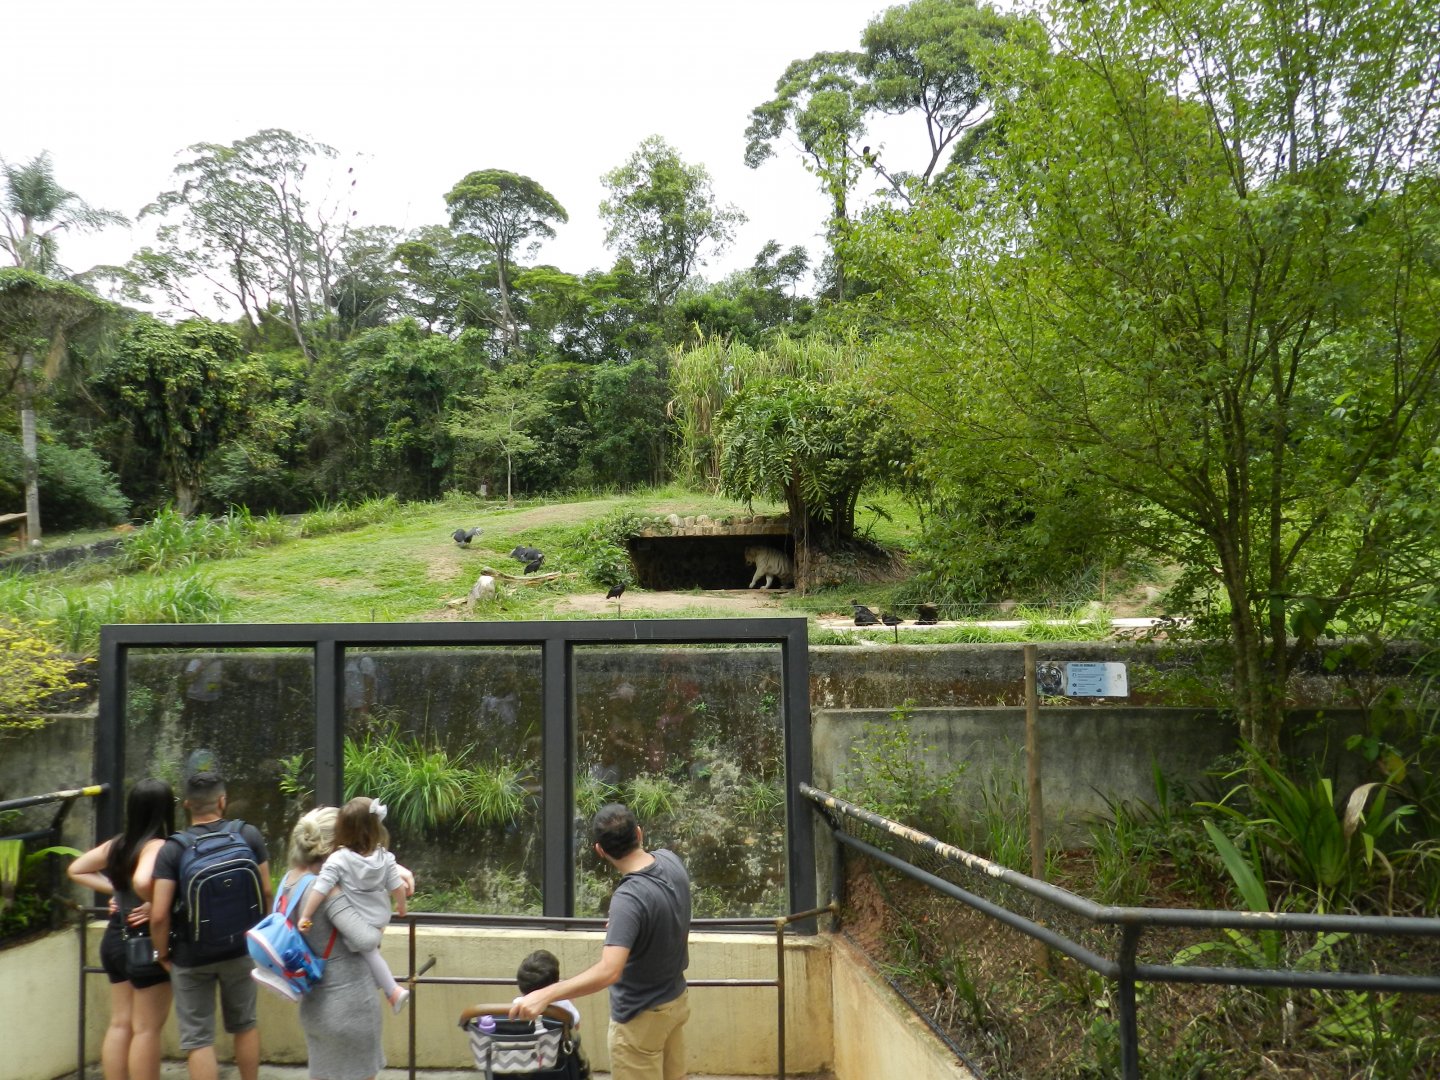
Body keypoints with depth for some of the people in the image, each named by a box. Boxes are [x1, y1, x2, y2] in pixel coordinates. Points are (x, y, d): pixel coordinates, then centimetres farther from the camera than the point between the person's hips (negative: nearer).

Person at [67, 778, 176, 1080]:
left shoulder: (117, 844, 5)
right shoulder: (157, 846, -20)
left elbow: (75, 870, 17)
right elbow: (142, 881, -39)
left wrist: (114, 890, 11)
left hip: (115, 939, 8)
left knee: (119, 1024, 16)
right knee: (147, 1029, 2)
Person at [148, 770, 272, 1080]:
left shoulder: (172, 849, -13)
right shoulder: (248, 835, -7)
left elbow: (159, 914, -17)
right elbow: (265, 892, -1)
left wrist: (163, 953, 0)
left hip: (191, 956, -2)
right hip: (241, 949, 2)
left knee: (198, 1038, 8)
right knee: (244, 1024, 21)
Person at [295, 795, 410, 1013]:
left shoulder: (338, 860, -21)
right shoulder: (385, 857, -10)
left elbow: (320, 890, -24)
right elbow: (397, 887, -4)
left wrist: (305, 916, -16)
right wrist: (401, 906, 14)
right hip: (381, 917, 4)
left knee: (368, 951, 15)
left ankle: (393, 991, 14)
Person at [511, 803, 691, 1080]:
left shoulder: (629, 899, -35)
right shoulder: (671, 861, -10)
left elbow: (609, 971, -44)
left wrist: (546, 995, -44)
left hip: (641, 1018, -8)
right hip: (676, 1000, 8)